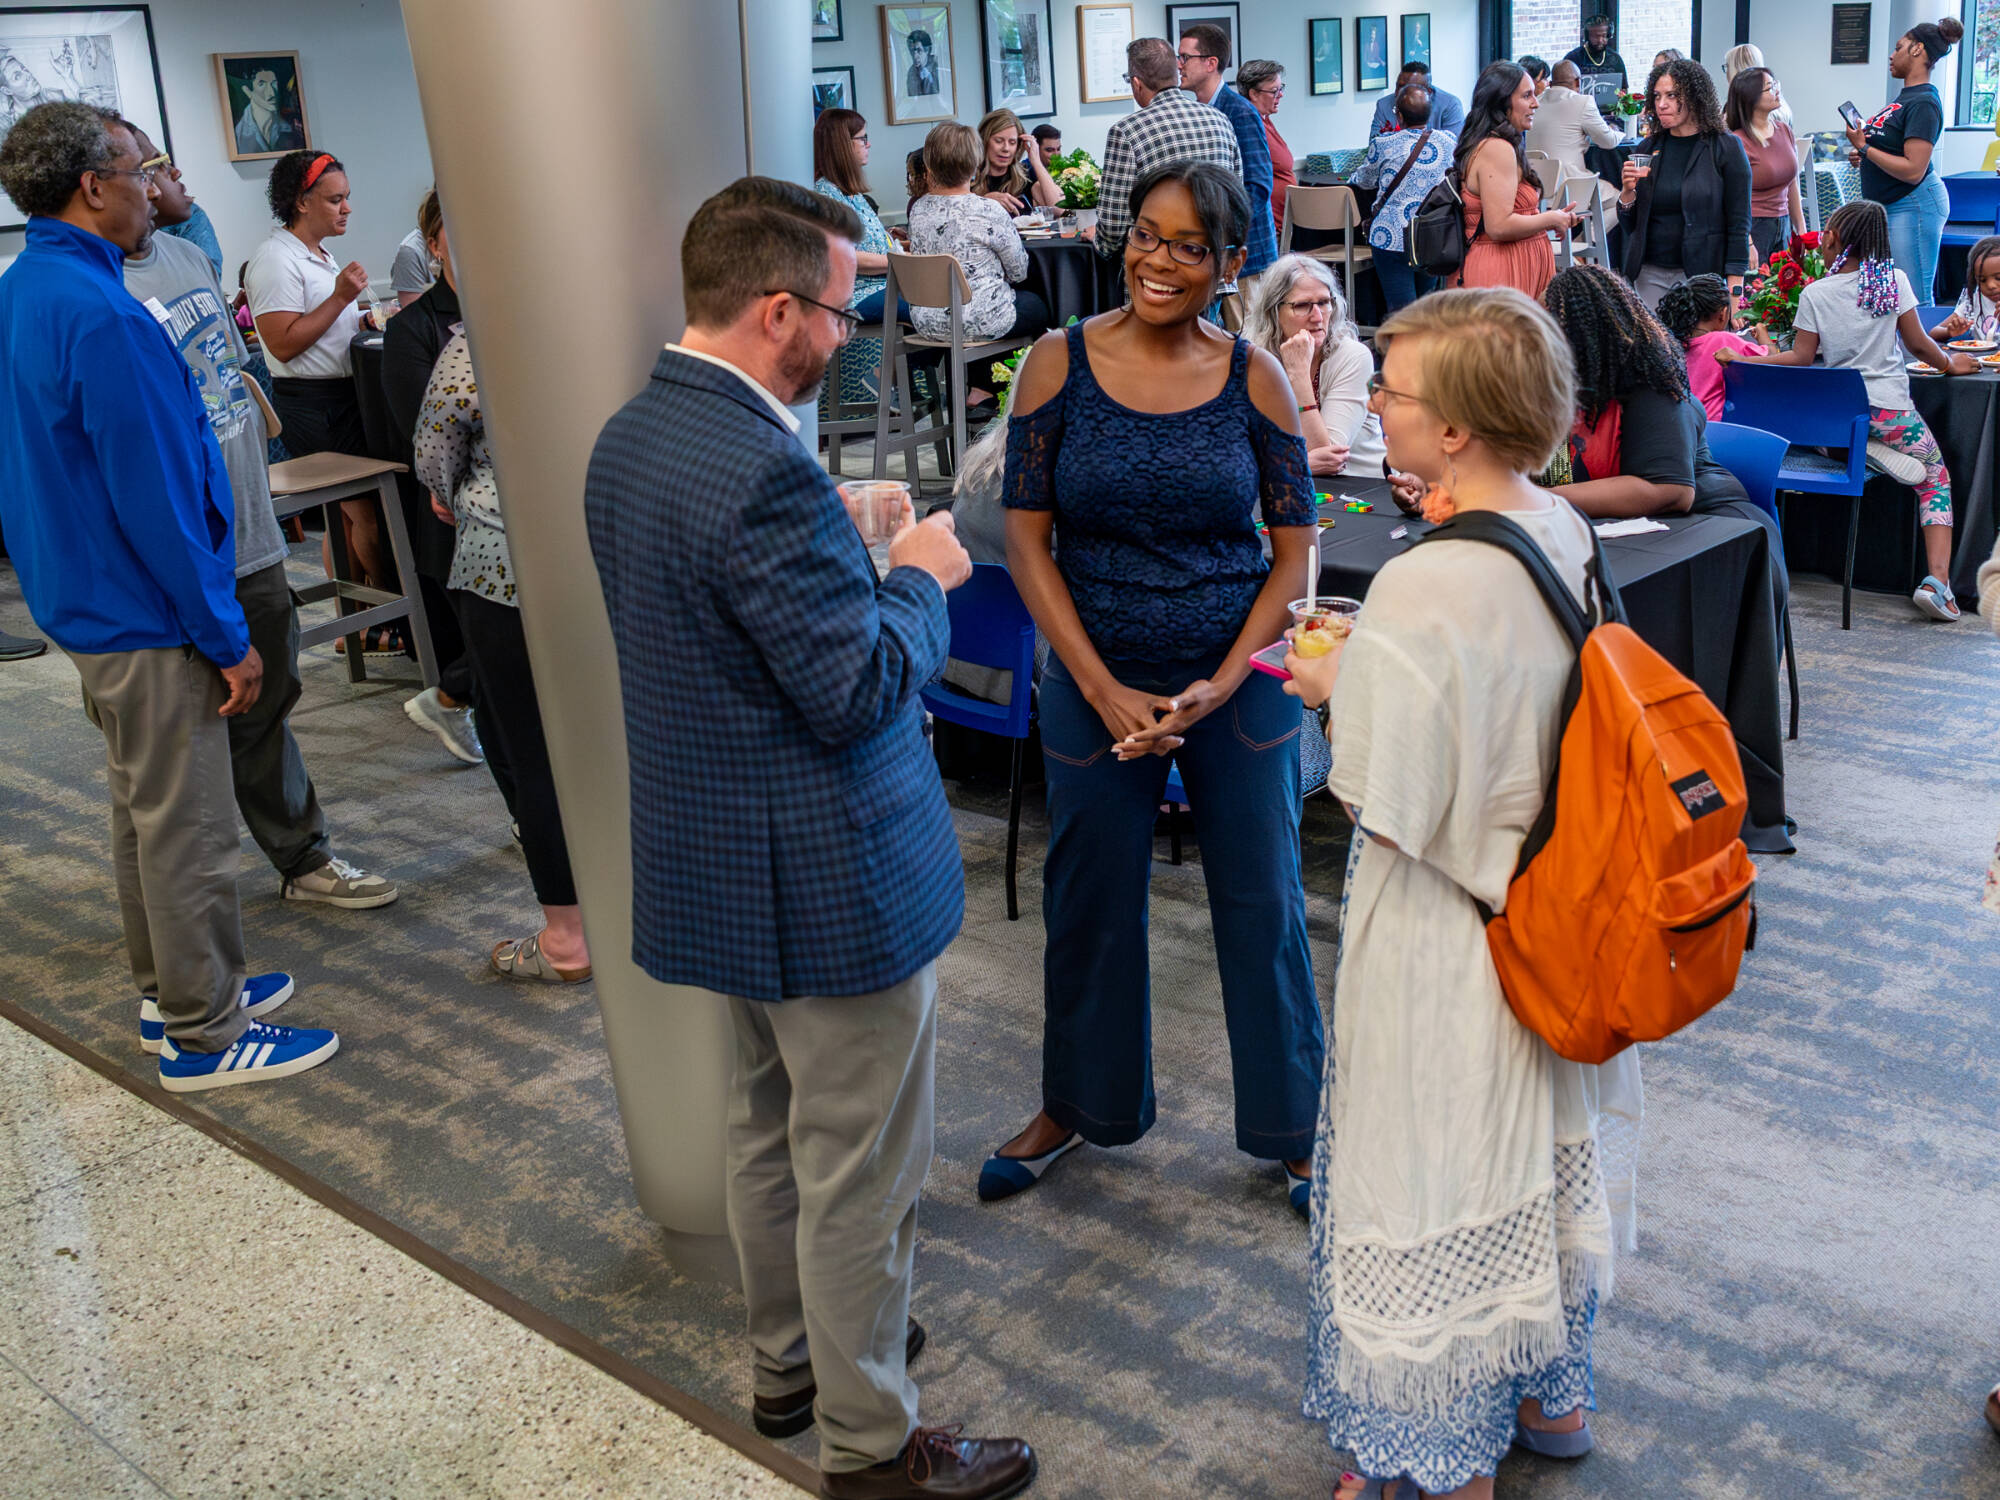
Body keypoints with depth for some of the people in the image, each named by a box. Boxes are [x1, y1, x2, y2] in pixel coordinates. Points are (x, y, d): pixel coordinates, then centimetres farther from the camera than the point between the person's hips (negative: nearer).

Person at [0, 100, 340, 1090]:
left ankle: (171, 991, 33)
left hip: (83, 601, 10)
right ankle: (202, 1033, 12)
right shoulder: (100, 318, -24)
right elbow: (155, 499, -24)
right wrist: (227, 637, -18)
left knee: (144, 809, 20)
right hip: (146, 617, -10)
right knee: (185, 825, 1)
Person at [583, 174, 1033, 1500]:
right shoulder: (762, 472, -28)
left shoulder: (630, 437, 3)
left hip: (710, 862, 10)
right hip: (828, 881, -10)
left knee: (771, 1133, 25)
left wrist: (850, 549, 10)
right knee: (861, 1177, 8)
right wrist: (922, 578, -8)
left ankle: (790, 1361, 45)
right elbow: (861, 688, -25)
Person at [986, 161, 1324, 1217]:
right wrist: (1107, 691, -13)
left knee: (1261, 901, 8)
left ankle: (1291, 1124, 28)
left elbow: (1295, 548, -1)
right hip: (1096, 679, 0)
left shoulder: (1254, 378, -4)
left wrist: (1224, 683, -13)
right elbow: (1027, 539, -6)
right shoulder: (1060, 363, -5)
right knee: (1090, 897, 13)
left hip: (1237, 680, 0)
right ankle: (1079, 1102, 37)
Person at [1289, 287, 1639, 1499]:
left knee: (1436, 1192, 11)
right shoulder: (1565, 534, -3)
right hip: (1555, 917, 8)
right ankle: (1552, 1393, 47)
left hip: (1446, 940, -8)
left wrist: (1336, 689, -8)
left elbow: (1388, 810, -24)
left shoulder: (1423, 588, -29)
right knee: (1544, 1148, 25)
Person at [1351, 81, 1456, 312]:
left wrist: (1352, 178, 39)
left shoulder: (1383, 144, -4)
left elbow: (1364, 179, 14)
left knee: (1401, 308, -6)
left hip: (1393, 238, -4)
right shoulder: (1449, 141, 6)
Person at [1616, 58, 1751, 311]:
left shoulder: (1726, 148, -1)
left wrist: (1734, 290, -12)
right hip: (1649, 274, 3)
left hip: (1703, 272, -3)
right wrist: (1628, 191, -7)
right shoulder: (1649, 148, 9)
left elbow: (1739, 225, -4)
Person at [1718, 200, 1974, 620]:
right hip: (1891, 410, 0)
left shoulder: (1814, 294, -1)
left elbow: (1801, 358, 0)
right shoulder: (1894, 279, 0)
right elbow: (1918, 344, 4)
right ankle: (1936, 579, -5)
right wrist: (1950, 362, 23)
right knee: (1935, 478, 12)